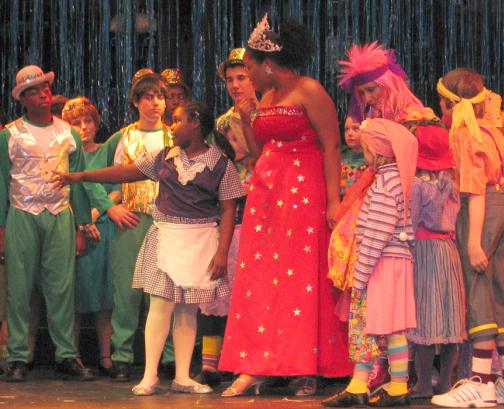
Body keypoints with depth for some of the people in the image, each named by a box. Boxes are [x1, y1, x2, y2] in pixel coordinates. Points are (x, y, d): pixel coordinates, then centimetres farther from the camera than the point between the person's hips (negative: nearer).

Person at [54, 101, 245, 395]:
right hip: (165, 237, 2)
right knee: (161, 304, -5)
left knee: (188, 309, 2)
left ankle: (182, 377, 8)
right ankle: (150, 376, -5)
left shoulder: (220, 165, -1)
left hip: (200, 241, -2)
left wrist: (222, 252, -11)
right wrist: (81, 176, 7)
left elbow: (228, 210, -4)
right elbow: (127, 172, 12)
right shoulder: (165, 158, 10)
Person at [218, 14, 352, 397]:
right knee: (258, 280, 2)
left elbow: (332, 147, -11)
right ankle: (254, 368, 2)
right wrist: (246, 119, 7)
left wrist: (333, 200, -18)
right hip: (265, 194, 8)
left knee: (302, 279, -6)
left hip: (305, 194, -7)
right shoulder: (266, 99, 17)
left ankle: (306, 370, -2)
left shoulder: (309, 92, -6)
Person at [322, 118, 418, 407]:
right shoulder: (397, 178, 14)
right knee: (363, 323, 11)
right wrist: (362, 272, 17)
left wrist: (361, 274, -16)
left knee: (390, 327, -3)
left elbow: (377, 235, -20)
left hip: (383, 264, -10)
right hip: (393, 261, 10)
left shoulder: (385, 182, -15)